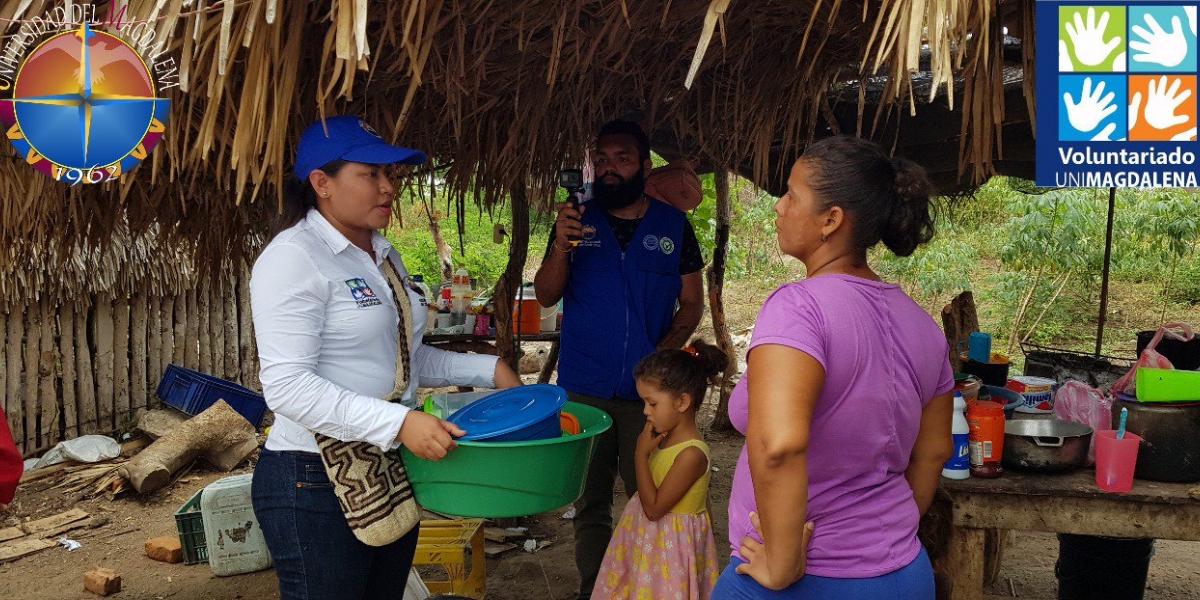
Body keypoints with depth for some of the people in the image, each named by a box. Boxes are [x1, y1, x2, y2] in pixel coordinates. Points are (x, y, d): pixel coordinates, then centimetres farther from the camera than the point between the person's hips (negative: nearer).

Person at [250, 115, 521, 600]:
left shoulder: (383, 256, 12)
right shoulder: (294, 256, -15)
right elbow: (287, 386, -24)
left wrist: (488, 369, 11)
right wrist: (398, 423, -31)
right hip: (316, 482, -8)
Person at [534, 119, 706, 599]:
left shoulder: (673, 225, 3)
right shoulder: (577, 219, 5)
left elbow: (692, 302, 5)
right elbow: (545, 296, 1)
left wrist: (666, 349, -12)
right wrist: (561, 245, -17)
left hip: (648, 390, -1)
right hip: (584, 387, 1)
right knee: (590, 500, 10)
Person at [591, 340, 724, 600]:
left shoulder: (691, 454, -26)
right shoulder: (664, 438, 1)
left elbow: (654, 508, -22)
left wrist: (641, 454, -20)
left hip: (669, 543, -8)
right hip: (646, 535, 8)